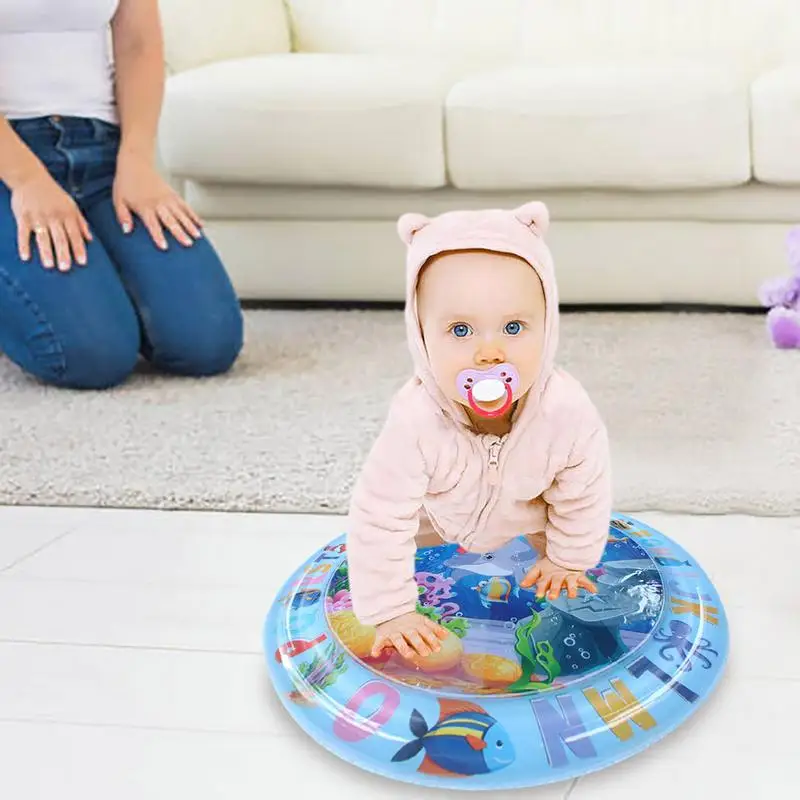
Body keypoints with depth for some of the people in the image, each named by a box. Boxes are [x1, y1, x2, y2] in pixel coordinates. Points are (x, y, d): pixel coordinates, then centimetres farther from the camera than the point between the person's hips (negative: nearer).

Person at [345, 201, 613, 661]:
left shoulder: (568, 413, -41)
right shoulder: (415, 424, -47)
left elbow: (584, 498, -20)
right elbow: (378, 522, -36)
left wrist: (567, 561, -7)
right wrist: (390, 613, -31)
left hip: (527, 515, 1)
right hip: (436, 518, -1)